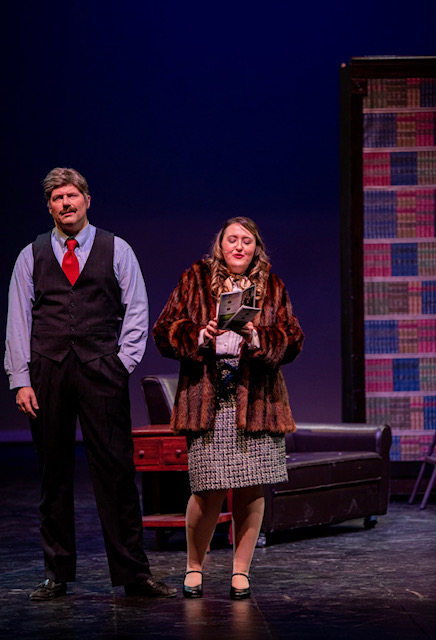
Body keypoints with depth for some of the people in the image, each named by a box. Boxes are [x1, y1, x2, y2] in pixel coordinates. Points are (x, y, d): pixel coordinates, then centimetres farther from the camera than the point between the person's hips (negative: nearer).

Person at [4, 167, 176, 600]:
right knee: (54, 474, 4)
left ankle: (133, 573, -3)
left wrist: (122, 364, -2)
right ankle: (57, 573, 11)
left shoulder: (116, 251, 11)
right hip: (47, 372, 1)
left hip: (101, 372, -1)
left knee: (116, 470, -6)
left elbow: (136, 312, 9)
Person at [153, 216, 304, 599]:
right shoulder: (196, 280, 11)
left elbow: (292, 340, 6)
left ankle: (241, 570, 12)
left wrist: (257, 336, -13)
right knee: (209, 489, -7)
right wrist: (200, 335, -14)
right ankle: (194, 566, 13)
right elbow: (165, 331, 4)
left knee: (252, 489, -1)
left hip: (256, 397, 2)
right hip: (207, 396, -2)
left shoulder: (271, 287, 14)